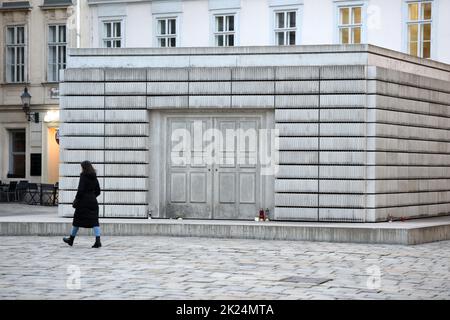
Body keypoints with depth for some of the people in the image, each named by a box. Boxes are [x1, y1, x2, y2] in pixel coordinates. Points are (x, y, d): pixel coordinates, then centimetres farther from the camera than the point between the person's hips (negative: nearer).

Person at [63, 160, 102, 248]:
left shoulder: (83, 176, -9)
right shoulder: (94, 178, 9)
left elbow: (80, 190, -16)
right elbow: (98, 191, 13)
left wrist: (76, 200, -7)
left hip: (83, 202, -5)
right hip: (93, 201, 5)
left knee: (77, 220, 9)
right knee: (94, 220, -1)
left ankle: (71, 239, 23)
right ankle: (98, 241, -15)